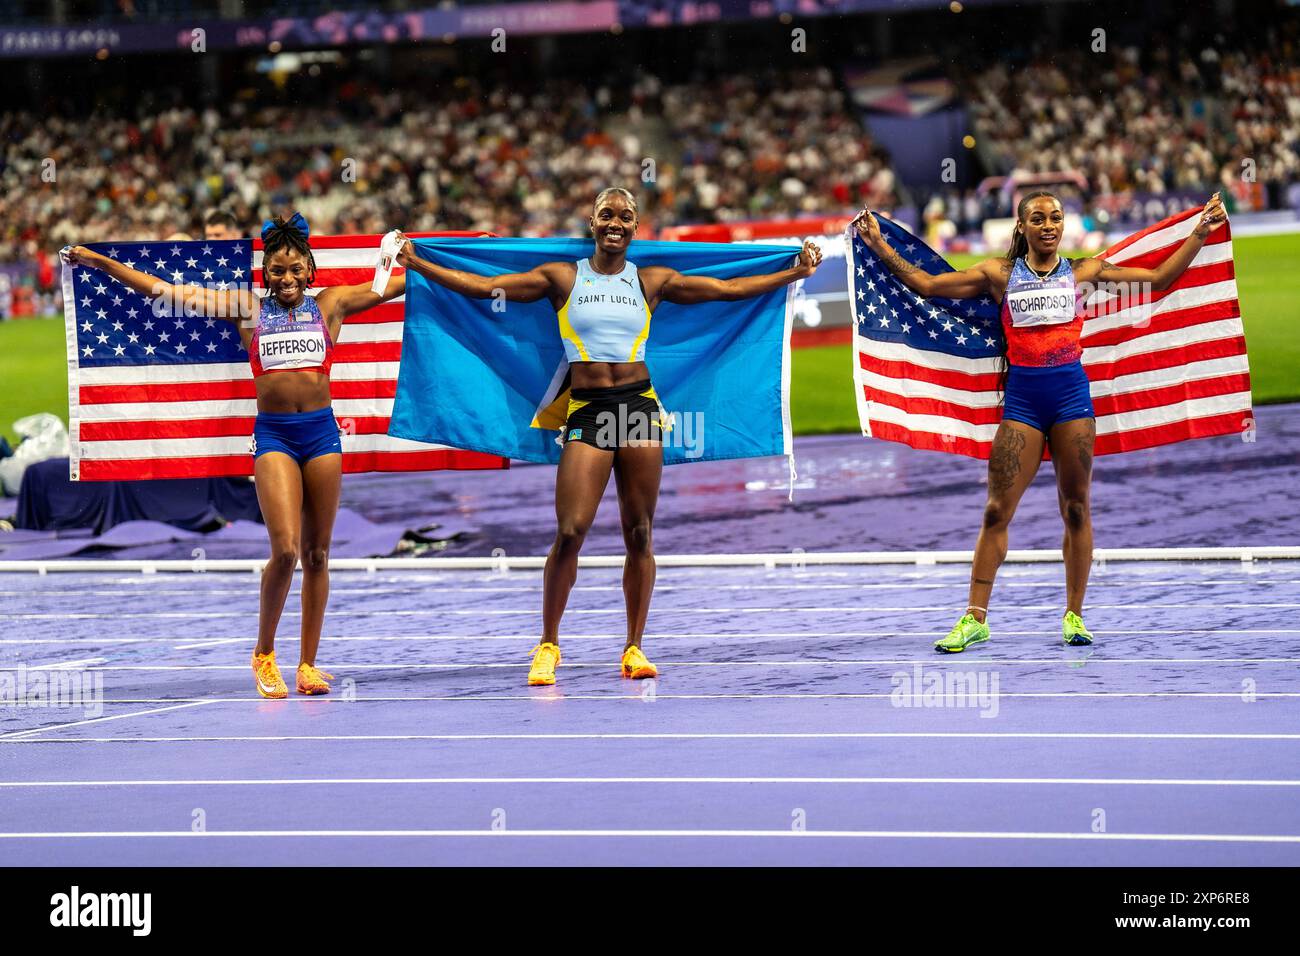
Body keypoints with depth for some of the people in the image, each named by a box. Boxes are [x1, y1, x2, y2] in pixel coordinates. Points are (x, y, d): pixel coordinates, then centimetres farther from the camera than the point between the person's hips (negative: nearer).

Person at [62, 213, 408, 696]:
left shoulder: (331, 304, 9)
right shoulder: (248, 309, 7)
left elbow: (396, 284, 15)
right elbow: (170, 292, 7)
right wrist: (100, 263, 6)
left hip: (322, 431, 2)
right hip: (273, 434, -1)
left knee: (317, 553, 5)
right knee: (285, 549, -14)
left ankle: (308, 664, 13)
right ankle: (264, 653, 5)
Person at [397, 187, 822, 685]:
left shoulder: (651, 281, 10)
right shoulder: (562, 278, 6)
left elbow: (730, 288, 13)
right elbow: (484, 286, 2)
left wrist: (796, 272, 10)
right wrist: (418, 265, -5)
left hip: (640, 407, 2)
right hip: (585, 411, -2)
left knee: (640, 534, 3)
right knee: (570, 532, -10)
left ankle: (634, 648, 12)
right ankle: (548, 646, 3)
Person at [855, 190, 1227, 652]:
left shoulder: (1083, 271, 8)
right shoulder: (1000, 274, 7)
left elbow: (1159, 277, 9)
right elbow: (925, 284, 8)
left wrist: (1200, 234, 4)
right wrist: (879, 246, 4)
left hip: (1071, 392, 0)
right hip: (1022, 396, 0)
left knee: (1076, 508, 3)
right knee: (997, 511, -3)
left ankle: (1073, 616, 12)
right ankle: (975, 619, 1)